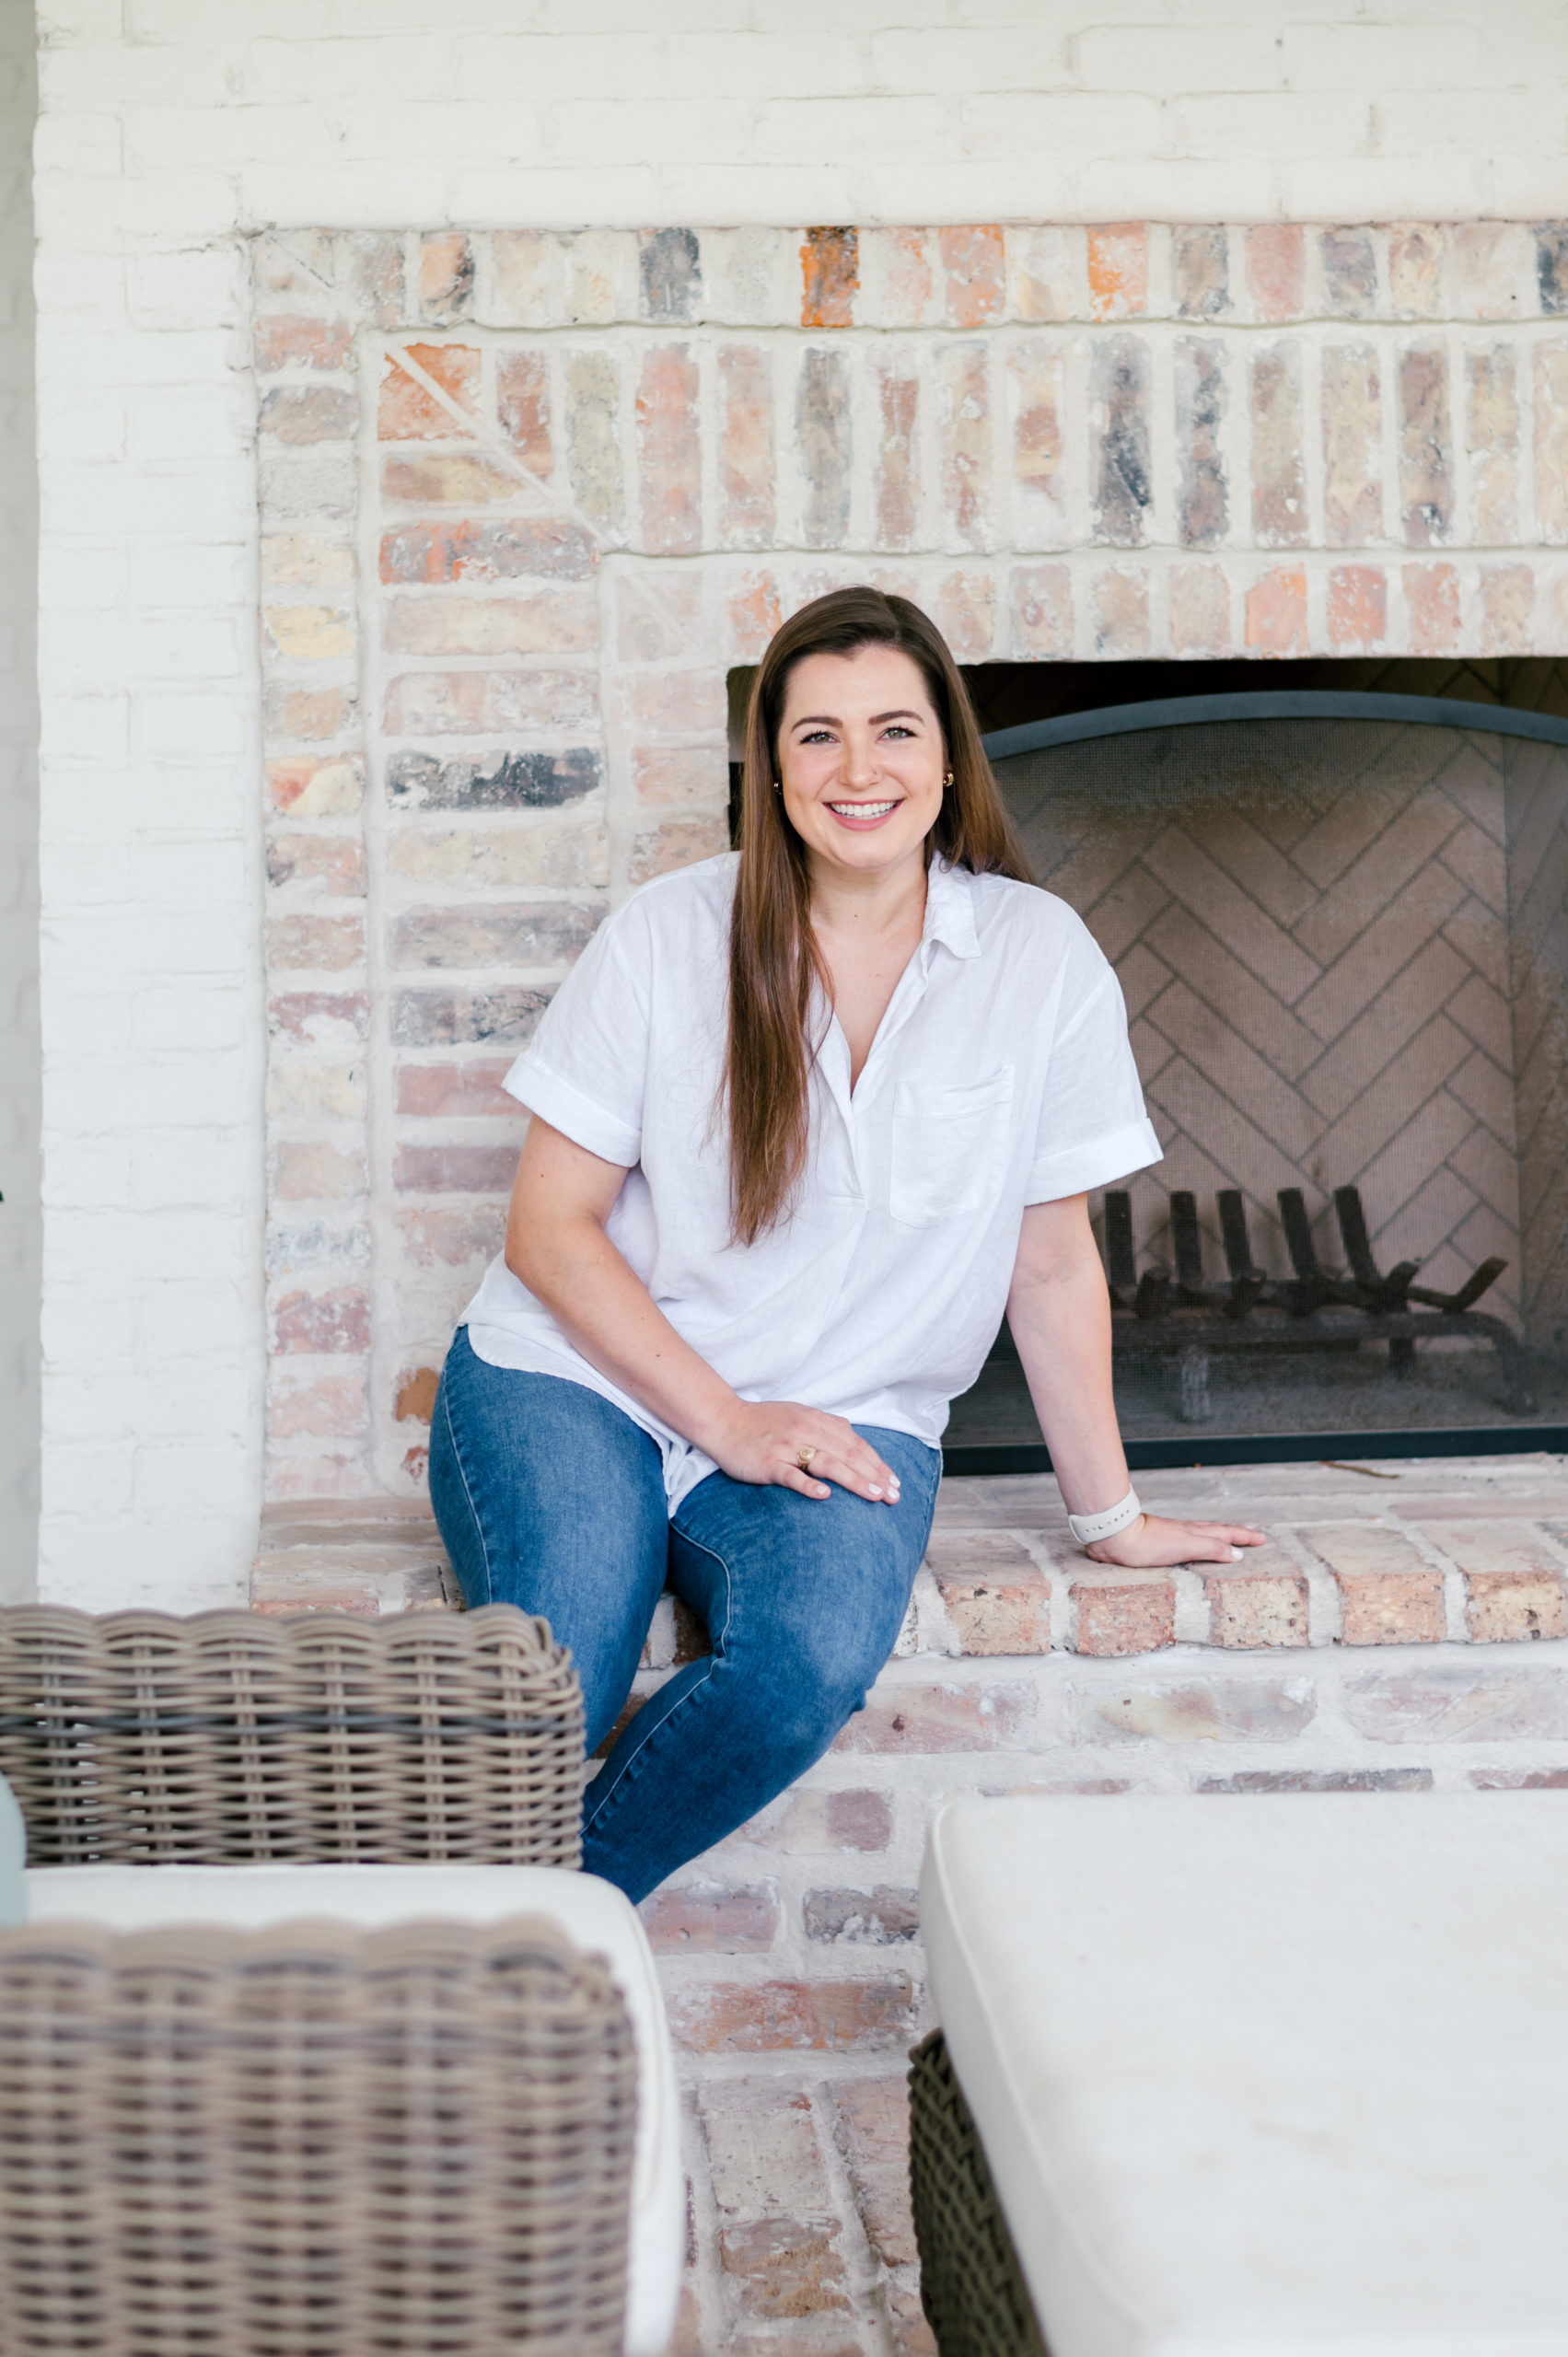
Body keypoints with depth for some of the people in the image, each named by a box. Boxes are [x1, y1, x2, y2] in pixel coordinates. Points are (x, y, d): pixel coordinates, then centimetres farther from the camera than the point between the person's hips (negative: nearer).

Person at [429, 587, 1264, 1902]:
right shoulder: (669, 937, -3)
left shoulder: (1039, 959, -1)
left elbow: (1053, 1262, 6)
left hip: (842, 1423, 1)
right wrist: (725, 1418, -11)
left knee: (814, 1663, -32)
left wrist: (1109, 1515, 8)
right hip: (579, 1377, -1)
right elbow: (548, 1227, -2)